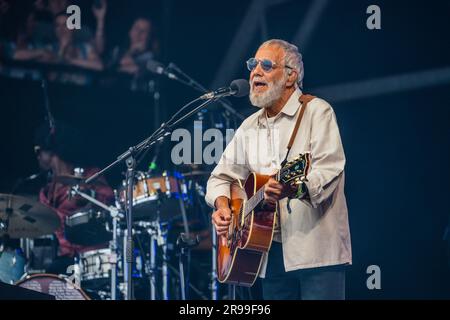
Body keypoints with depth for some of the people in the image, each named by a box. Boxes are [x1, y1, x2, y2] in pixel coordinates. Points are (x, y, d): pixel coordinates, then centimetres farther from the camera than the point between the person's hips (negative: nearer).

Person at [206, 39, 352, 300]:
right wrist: (222, 205, 0)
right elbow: (222, 176, 21)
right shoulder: (249, 127, 18)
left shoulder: (317, 112, -3)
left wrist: (295, 188, -34)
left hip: (317, 249, -6)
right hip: (272, 250, 6)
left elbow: (330, 170, -15)